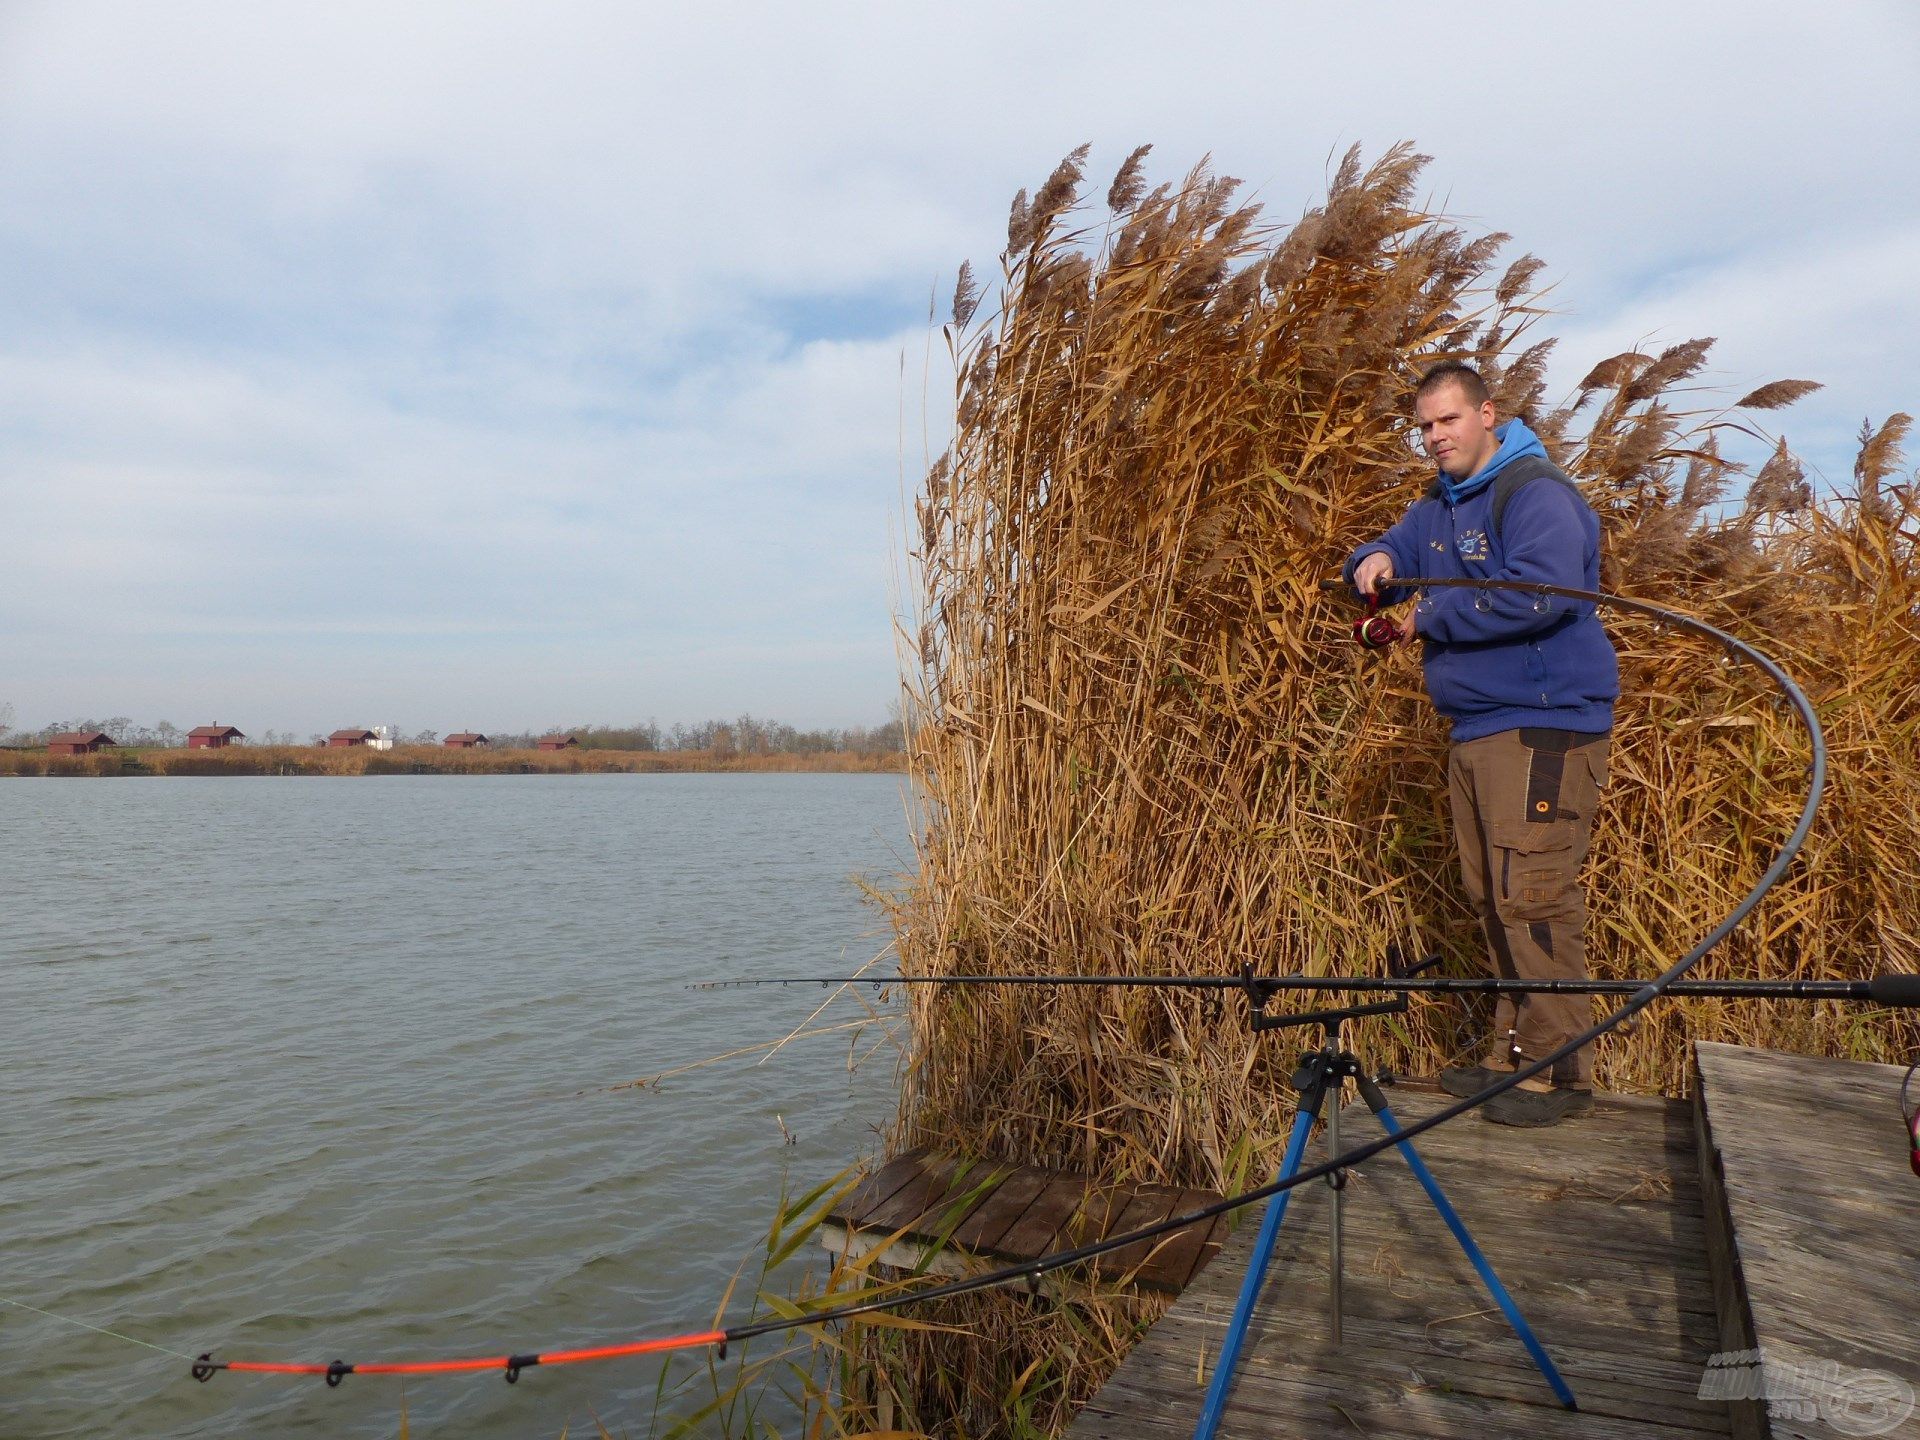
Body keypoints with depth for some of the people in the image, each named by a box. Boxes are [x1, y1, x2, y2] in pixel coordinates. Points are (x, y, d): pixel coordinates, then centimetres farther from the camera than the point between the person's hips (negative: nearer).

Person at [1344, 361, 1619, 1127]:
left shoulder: (1535, 493, -11)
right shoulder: (1440, 504, 18)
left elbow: (1542, 590, -27)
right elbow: (1390, 555, 24)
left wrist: (1433, 616, -16)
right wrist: (1374, 563, -2)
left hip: (1542, 729, -9)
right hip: (1474, 731, 9)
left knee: (1531, 897, -9)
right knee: (1491, 899, 12)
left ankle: (1562, 1069, 1)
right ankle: (1513, 1053, 23)